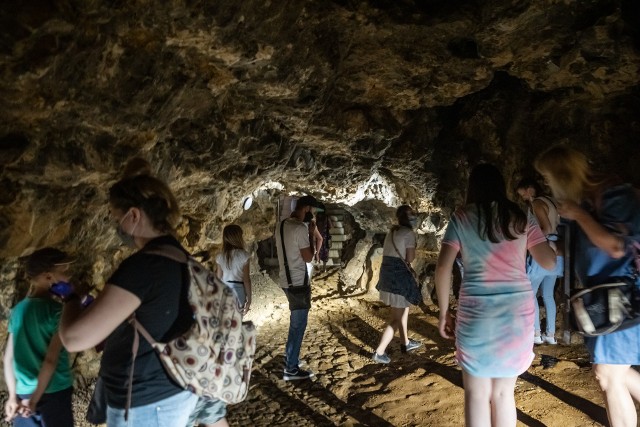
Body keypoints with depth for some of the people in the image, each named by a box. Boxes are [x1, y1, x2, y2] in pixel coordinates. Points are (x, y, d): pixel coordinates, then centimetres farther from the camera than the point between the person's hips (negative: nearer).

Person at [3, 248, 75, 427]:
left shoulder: (18, 309, 5)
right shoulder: (58, 311, -14)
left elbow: (8, 357, 6)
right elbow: (51, 360, -17)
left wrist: (13, 396, 9)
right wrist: (35, 399, -11)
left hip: (22, 394, 6)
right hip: (54, 393, -6)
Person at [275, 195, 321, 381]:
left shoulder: (281, 225, 8)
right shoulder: (300, 229, -20)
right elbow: (308, 257, -16)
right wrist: (312, 234, -8)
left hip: (286, 280, 9)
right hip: (298, 282, -9)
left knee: (296, 321, 23)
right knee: (299, 324, 0)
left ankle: (289, 357, 34)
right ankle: (291, 369, 7)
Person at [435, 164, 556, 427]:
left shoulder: (461, 218, 1)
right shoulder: (521, 218, 6)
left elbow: (443, 267, -5)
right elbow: (549, 262, 6)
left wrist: (444, 311, 3)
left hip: (477, 312, -2)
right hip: (518, 311, 3)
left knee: (477, 394, 8)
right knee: (503, 393, 15)